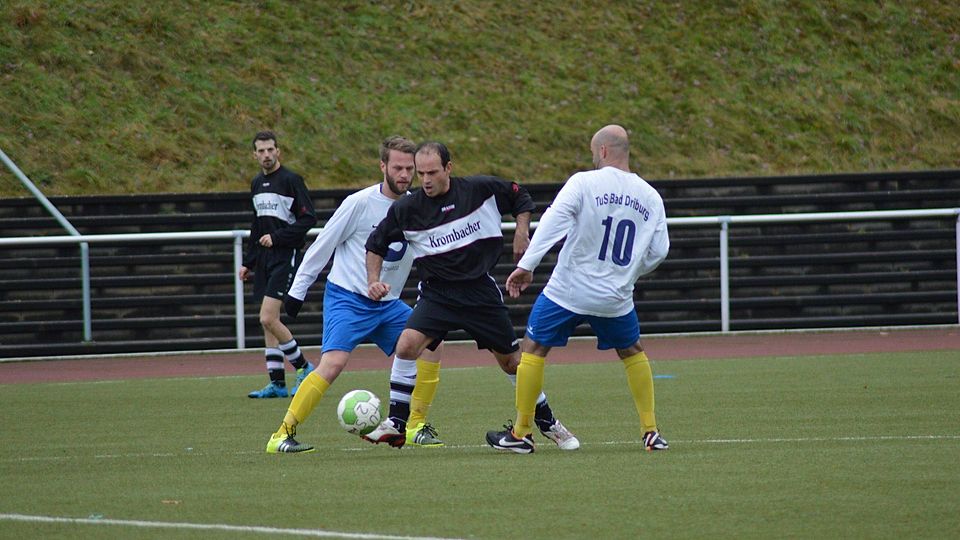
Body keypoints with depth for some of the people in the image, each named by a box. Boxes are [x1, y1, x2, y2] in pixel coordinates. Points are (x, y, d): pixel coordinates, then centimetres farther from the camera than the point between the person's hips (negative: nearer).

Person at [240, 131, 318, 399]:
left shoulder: (291, 180, -9)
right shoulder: (257, 184, 15)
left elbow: (308, 218, -13)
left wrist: (277, 238, -18)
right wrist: (248, 262, 20)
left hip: (285, 256, -8)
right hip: (264, 260, 8)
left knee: (268, 318, -16)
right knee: (268, 323, 6)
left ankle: (304, 367, -1)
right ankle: (277, 383, 9)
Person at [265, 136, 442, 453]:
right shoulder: (359, 203, -14)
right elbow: (322, 246, -7)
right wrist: (297, 290, -6)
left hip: (387, 305, 6)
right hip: (346, 298, -6)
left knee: (429, 347, -3)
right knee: (335, 361, -24)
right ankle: (282, 435, -20)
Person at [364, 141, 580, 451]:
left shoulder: (482, 189, -9)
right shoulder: (406, 209, -8)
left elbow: (521, 199, 9)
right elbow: (376, 245, 5)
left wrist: (522, 233, -3)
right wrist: (374, 281, -8)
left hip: (481, 291, 0)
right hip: (436, 294, 0)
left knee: (511, 361, 7)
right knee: (407, 346, -23)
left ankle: (548, 424, 26)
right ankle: (399, 422, -8)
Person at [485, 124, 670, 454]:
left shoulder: (584, 183, -9)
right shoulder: (651, 198, 4)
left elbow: (552, 221, -18)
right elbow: (658, 252, 7)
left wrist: (526, 265, -20)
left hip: (567, 290, -4)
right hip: (616, 298, 4)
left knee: (533, 349, 10)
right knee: (632, 351, 25)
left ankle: (521, 434, 11)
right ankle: (651, 432, 19)